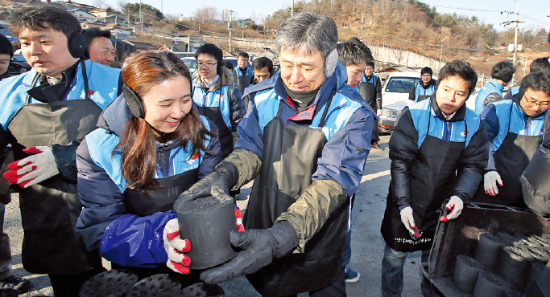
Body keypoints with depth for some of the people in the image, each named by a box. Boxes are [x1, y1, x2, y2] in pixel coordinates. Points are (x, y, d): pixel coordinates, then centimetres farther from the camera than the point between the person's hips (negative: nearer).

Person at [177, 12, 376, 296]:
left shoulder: (352, 113, -20)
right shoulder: (264, 97, -7)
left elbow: (332, 182, -27)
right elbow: (251, 148, -3)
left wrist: (281, 236, -40)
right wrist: (224, 174, -27)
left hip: (318, 243, -3)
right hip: (261, 229, 4)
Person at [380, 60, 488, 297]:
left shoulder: (473, 125, -6)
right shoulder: (415, 115, -17)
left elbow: (473, 166, -1)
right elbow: (400, 162, -16)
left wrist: (460, 196, -19)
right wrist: (403, 204, -19)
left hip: (443, 206, 3)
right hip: (406, 203, -3)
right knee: (395, 255, 9)